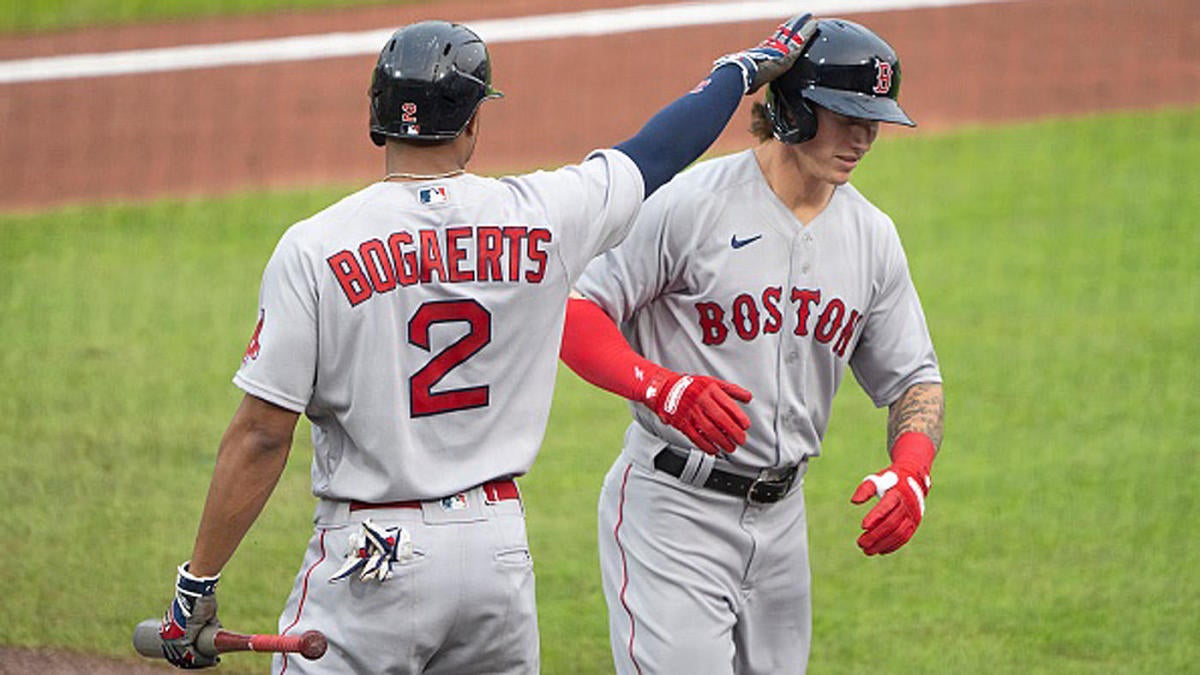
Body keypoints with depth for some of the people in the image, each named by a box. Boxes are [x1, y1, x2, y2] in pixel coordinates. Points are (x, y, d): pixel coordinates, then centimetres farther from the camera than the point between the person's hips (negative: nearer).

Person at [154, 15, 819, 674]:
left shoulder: (312, 248, -10)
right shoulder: (540, 218, -1)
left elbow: (261, 435, -11)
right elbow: (659, 150, 16)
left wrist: (196, 584, -5)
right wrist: (748, 67, 35)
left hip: (370, 557, -4)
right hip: (499, 545, 4)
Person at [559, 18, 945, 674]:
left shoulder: (872, 237, 8)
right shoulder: (689, 205, -12)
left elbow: (912, 376, 13)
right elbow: (572, 311, -12)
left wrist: (910, 471, -8)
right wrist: (661, 386, -29)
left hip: (781, 515, 7)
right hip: (674, 504, -7)